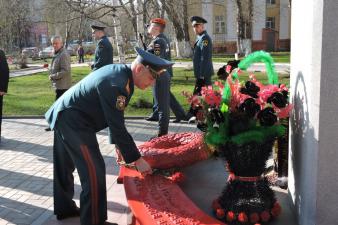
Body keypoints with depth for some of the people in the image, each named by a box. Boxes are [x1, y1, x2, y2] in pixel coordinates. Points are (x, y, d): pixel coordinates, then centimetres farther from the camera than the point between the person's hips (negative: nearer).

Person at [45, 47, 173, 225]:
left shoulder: (119, 71, 1)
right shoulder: (115, 85, -29)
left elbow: (115, 119, 9)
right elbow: (118, 127, -26)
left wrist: (118, 144, 12)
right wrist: (137, 159, -18)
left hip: (64, 117, 10)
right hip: (74, 122, -10)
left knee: (65, 167, 23)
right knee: (94, 171, -5)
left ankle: (64, 208, 41)